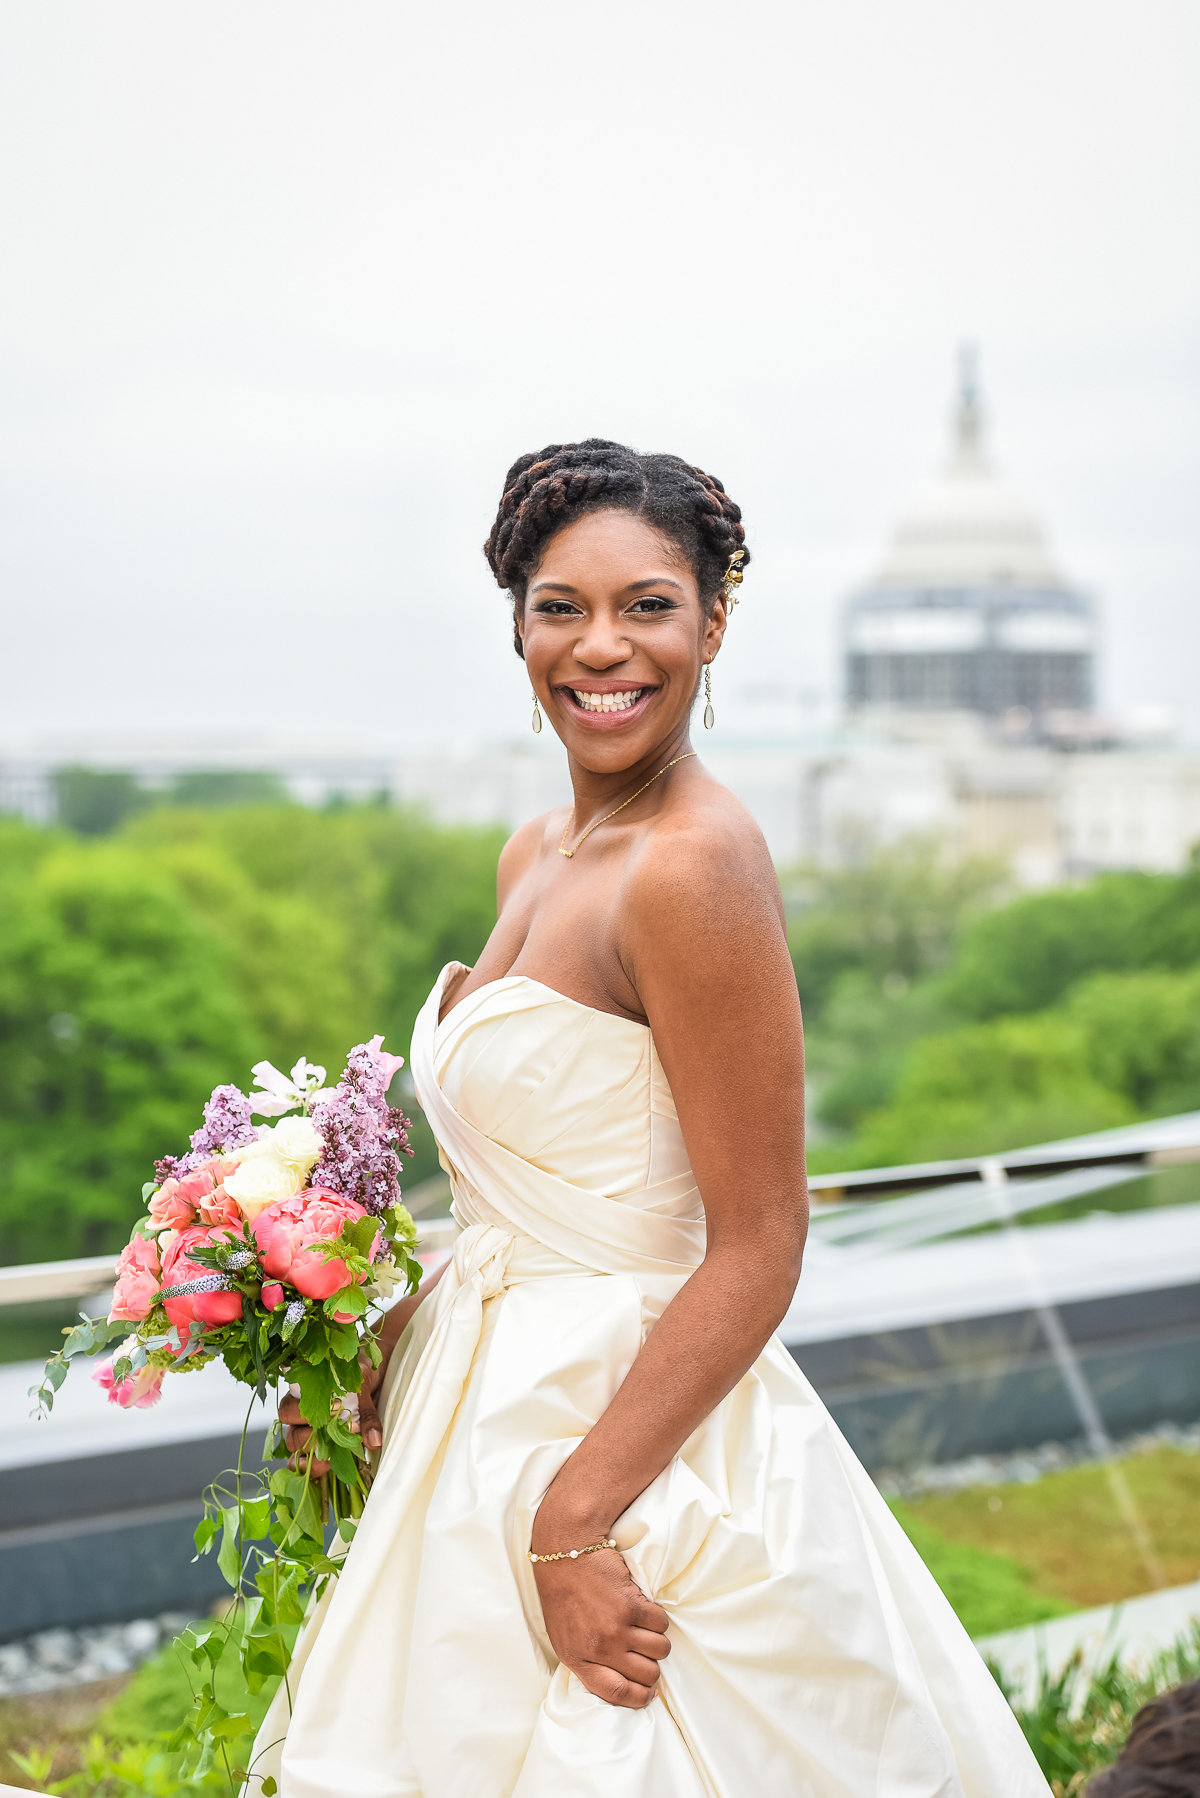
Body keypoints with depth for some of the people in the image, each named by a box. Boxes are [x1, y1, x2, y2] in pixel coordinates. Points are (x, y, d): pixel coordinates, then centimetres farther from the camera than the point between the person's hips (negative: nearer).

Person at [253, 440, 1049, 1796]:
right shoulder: (539, 856, 8)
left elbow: (758, 1247, -21)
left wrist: (573, 1519, -23)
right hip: (499, 1403, 9)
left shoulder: (695, 867, -19)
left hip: (632, 1423, -9)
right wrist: (381, 1352, 9)